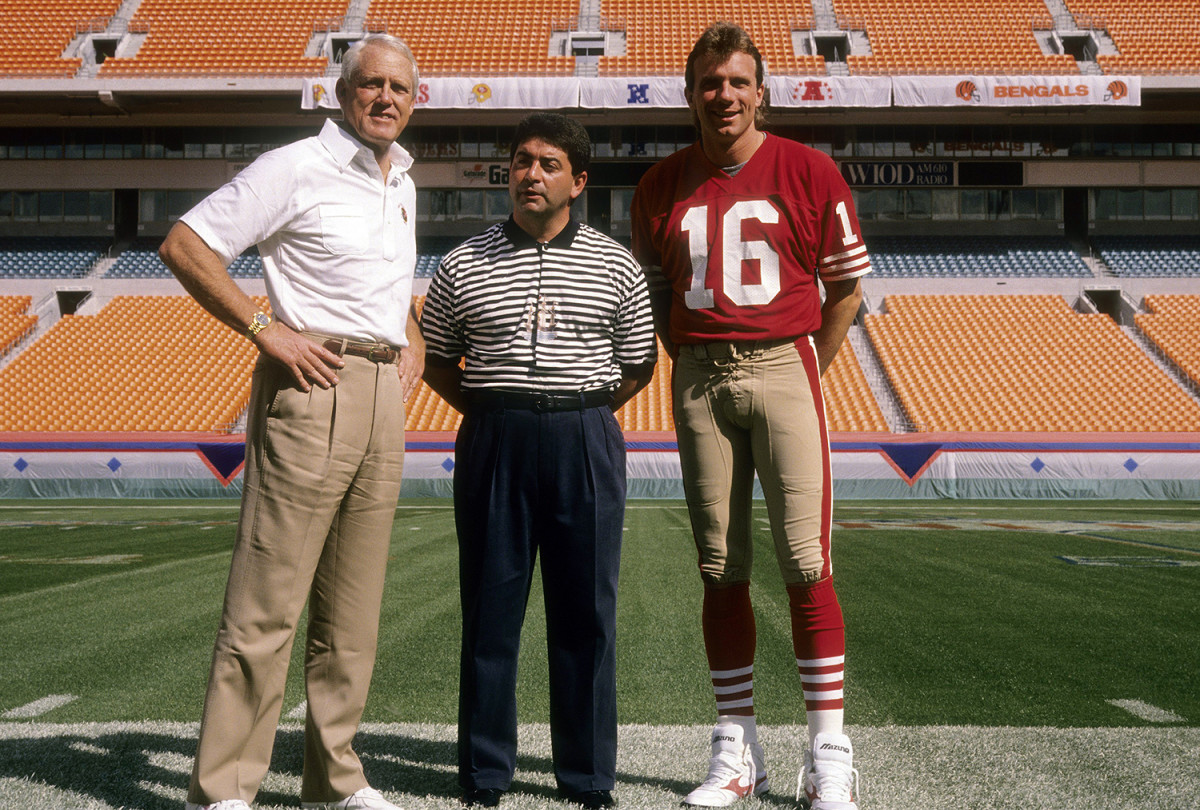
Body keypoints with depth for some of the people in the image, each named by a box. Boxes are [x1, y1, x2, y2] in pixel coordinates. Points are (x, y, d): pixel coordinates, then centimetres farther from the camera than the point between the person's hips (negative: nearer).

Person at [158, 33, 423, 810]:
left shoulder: (403, 184, 19)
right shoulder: (296, 168, -4)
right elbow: (184, 245, -8)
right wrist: (265, 328, -14)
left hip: (384, 395, 7)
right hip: (314, 387, -7)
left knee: (355, 605, 10)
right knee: (269, 599, -8)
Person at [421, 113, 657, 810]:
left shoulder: (615, 266, 7)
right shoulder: (464, 265, 7)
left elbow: (639, 365, 12)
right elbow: (438, 361, 14)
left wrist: (584, 412, 3)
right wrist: (488, 411, 4)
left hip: (586, 443, 0)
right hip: (494, 441, 0)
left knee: (587, 612, 4)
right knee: (490, 608, 4)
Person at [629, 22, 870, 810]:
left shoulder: (809, 171, 1)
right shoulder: (662, 184, 9)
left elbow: (848, 287, 6)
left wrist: (801, 376, 0)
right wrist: (692, 368, 7)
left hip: (782, 367, -2)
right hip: (699, 379, 3)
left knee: (806, 565, -7)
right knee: (721, 569, 5)